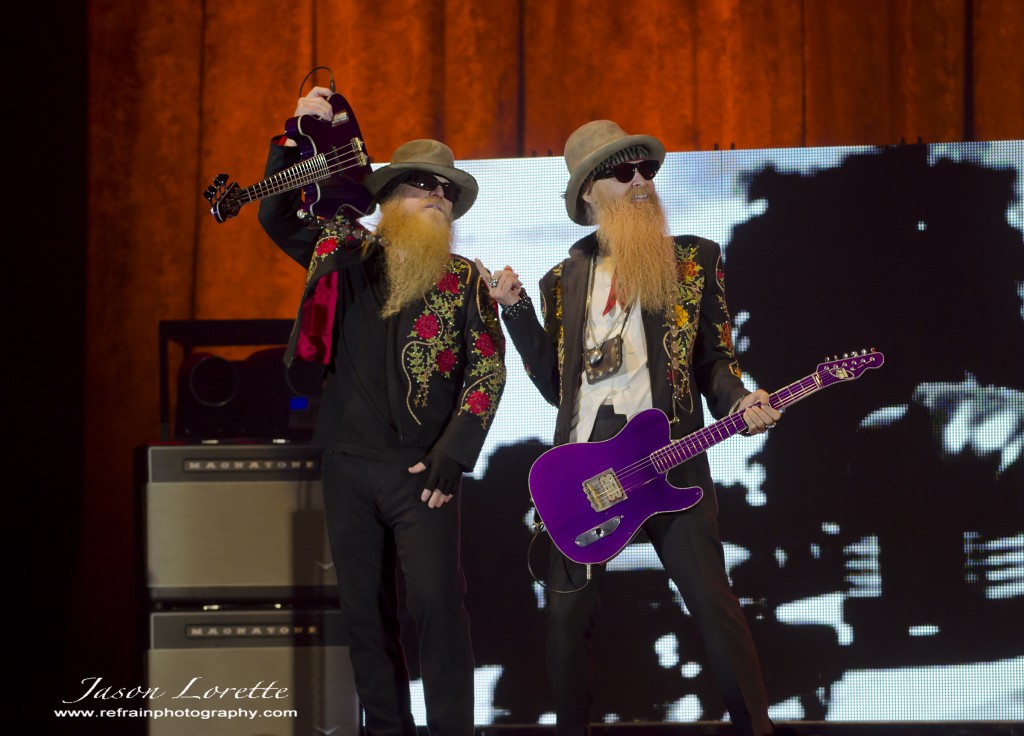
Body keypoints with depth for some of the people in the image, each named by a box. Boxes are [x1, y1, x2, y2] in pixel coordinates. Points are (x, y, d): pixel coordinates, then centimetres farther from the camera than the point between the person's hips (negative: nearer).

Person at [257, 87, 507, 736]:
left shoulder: (464, 281, 6)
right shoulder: (347, 255, 13)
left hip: (420, 469, -3)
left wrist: (453, 453, -10)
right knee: (365, 610, 6)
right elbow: (277, 216, 12)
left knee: (437, 603, -13)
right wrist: (298, 139, -3)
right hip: (349, 464, 3)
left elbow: (488, 371, 0)